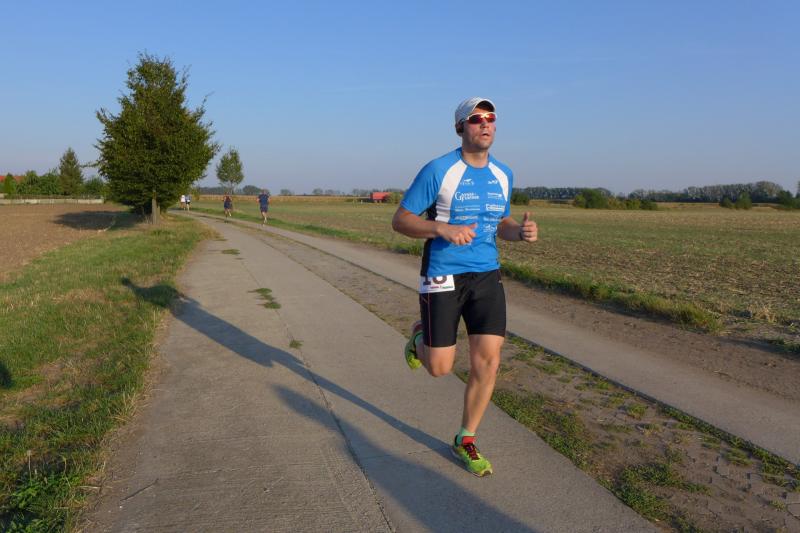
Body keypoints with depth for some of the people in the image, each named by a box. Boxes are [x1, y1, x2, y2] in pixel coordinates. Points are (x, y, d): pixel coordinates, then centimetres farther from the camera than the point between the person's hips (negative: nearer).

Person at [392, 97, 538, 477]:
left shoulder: (503, 175, 7)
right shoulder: (438, 171, -10)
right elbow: (400, 221, -8)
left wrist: (522, 231, -4)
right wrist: (443, 229, -26)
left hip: (487, 276, 5)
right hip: (442, 277, -4)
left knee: (487, 363, -2)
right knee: (440, 368, 1)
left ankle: (465, 442, 19)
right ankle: (420, 338, 38)